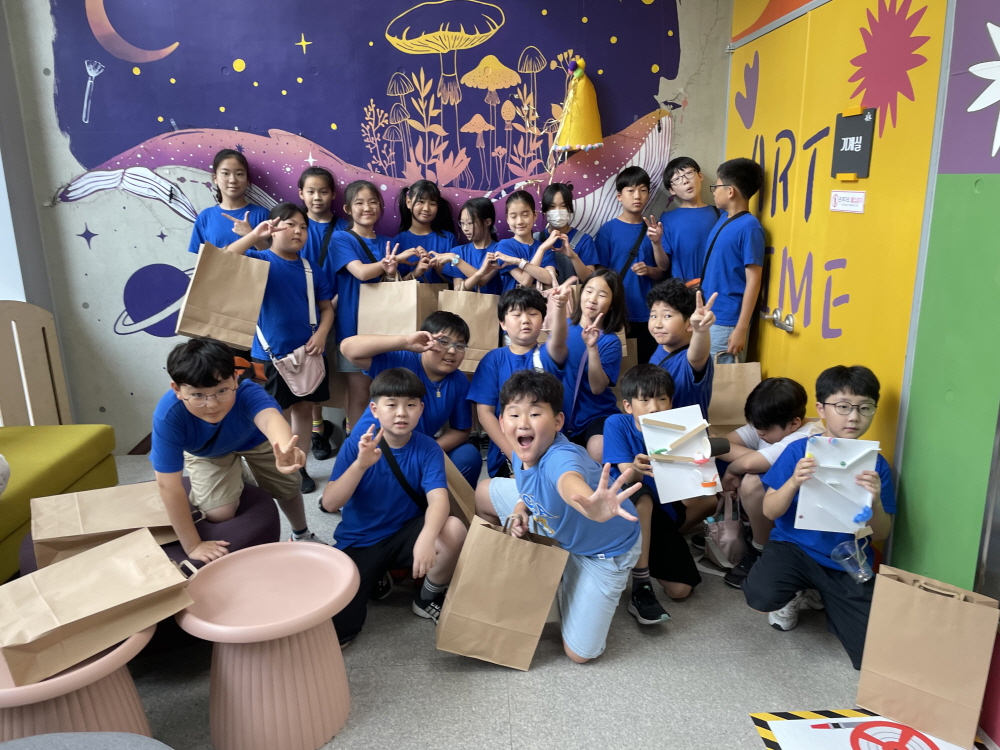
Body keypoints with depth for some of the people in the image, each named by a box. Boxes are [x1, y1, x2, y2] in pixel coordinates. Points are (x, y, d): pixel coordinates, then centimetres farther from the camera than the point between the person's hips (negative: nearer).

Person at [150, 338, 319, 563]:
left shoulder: (247, 393, -45)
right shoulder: (168, 415, -42)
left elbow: (270, 417, -67)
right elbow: (167, 484, -36)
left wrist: (285, 450, -91)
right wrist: (192, 546, -32)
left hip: (254, 439, 1)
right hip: (206, 453, 0)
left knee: (288, 487, 7)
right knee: (219, 513, -17)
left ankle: (302, 534, 37)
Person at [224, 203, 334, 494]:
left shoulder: (312, 271, 8)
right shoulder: (260, 261, -4)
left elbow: (327, 307, 11)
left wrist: (321, 334, -6)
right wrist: (255, 235, -26)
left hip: (308, 352, 4)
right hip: (272, 354, -4)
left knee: (304, 408, 12)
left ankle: (299, 466, 26)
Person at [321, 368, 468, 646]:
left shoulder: (428, 448, -12)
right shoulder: (356, 443, -13)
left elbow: (438, 499, -27)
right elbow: (329, 504, -19)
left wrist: (426, 538, -48)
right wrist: (360, 464, -35)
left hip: (405, 534, 1)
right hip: (358, 542, 0)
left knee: (454, 529, -31)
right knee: (335, 631, -15)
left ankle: (429, 598, 0)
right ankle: (374, 578, 18)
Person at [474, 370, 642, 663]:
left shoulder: (561, 457, -44)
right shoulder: (521, 454, -18)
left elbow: (569, 482, -70)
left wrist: (592, 506, -93)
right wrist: (521, 510, -16)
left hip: (604, 549, -7)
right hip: (553, 529, 7)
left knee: (579, 653, -4)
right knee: (485, 492, 12)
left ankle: (603, 591, 24)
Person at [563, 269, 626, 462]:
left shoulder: (611, 341, -5)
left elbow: (598, 387, -16)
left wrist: (592, 347, -29)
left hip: (596, 416, -2)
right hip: (560, 414, 2)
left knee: (598, 455, -27)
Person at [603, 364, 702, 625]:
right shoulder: (617, 424, -15)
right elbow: (627, 477, -24)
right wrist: (636, 470, -48)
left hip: (661, 512, 3)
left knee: (680, 590, -10)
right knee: (640, 494, -38)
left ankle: (651, 558, 24)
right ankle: (641, 586, -27)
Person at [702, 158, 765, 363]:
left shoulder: (749, 227, -15)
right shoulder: (723, 218, 8)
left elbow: (753, 281, -17)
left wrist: (741, 329, -19)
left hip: (727, 322, -8)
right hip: (707, 316, 8)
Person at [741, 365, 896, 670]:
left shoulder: (876, 464, -2)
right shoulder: (799, 451, -7)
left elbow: (880, 534, -2)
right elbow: (770, 511, -7)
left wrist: (875, 501, -23)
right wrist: (793, 483, -26)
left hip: (848, 563, 2)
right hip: (794, 546, -1)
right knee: (761, 595, -31)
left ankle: (820, 597, 19)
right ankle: (794, 594, 8)